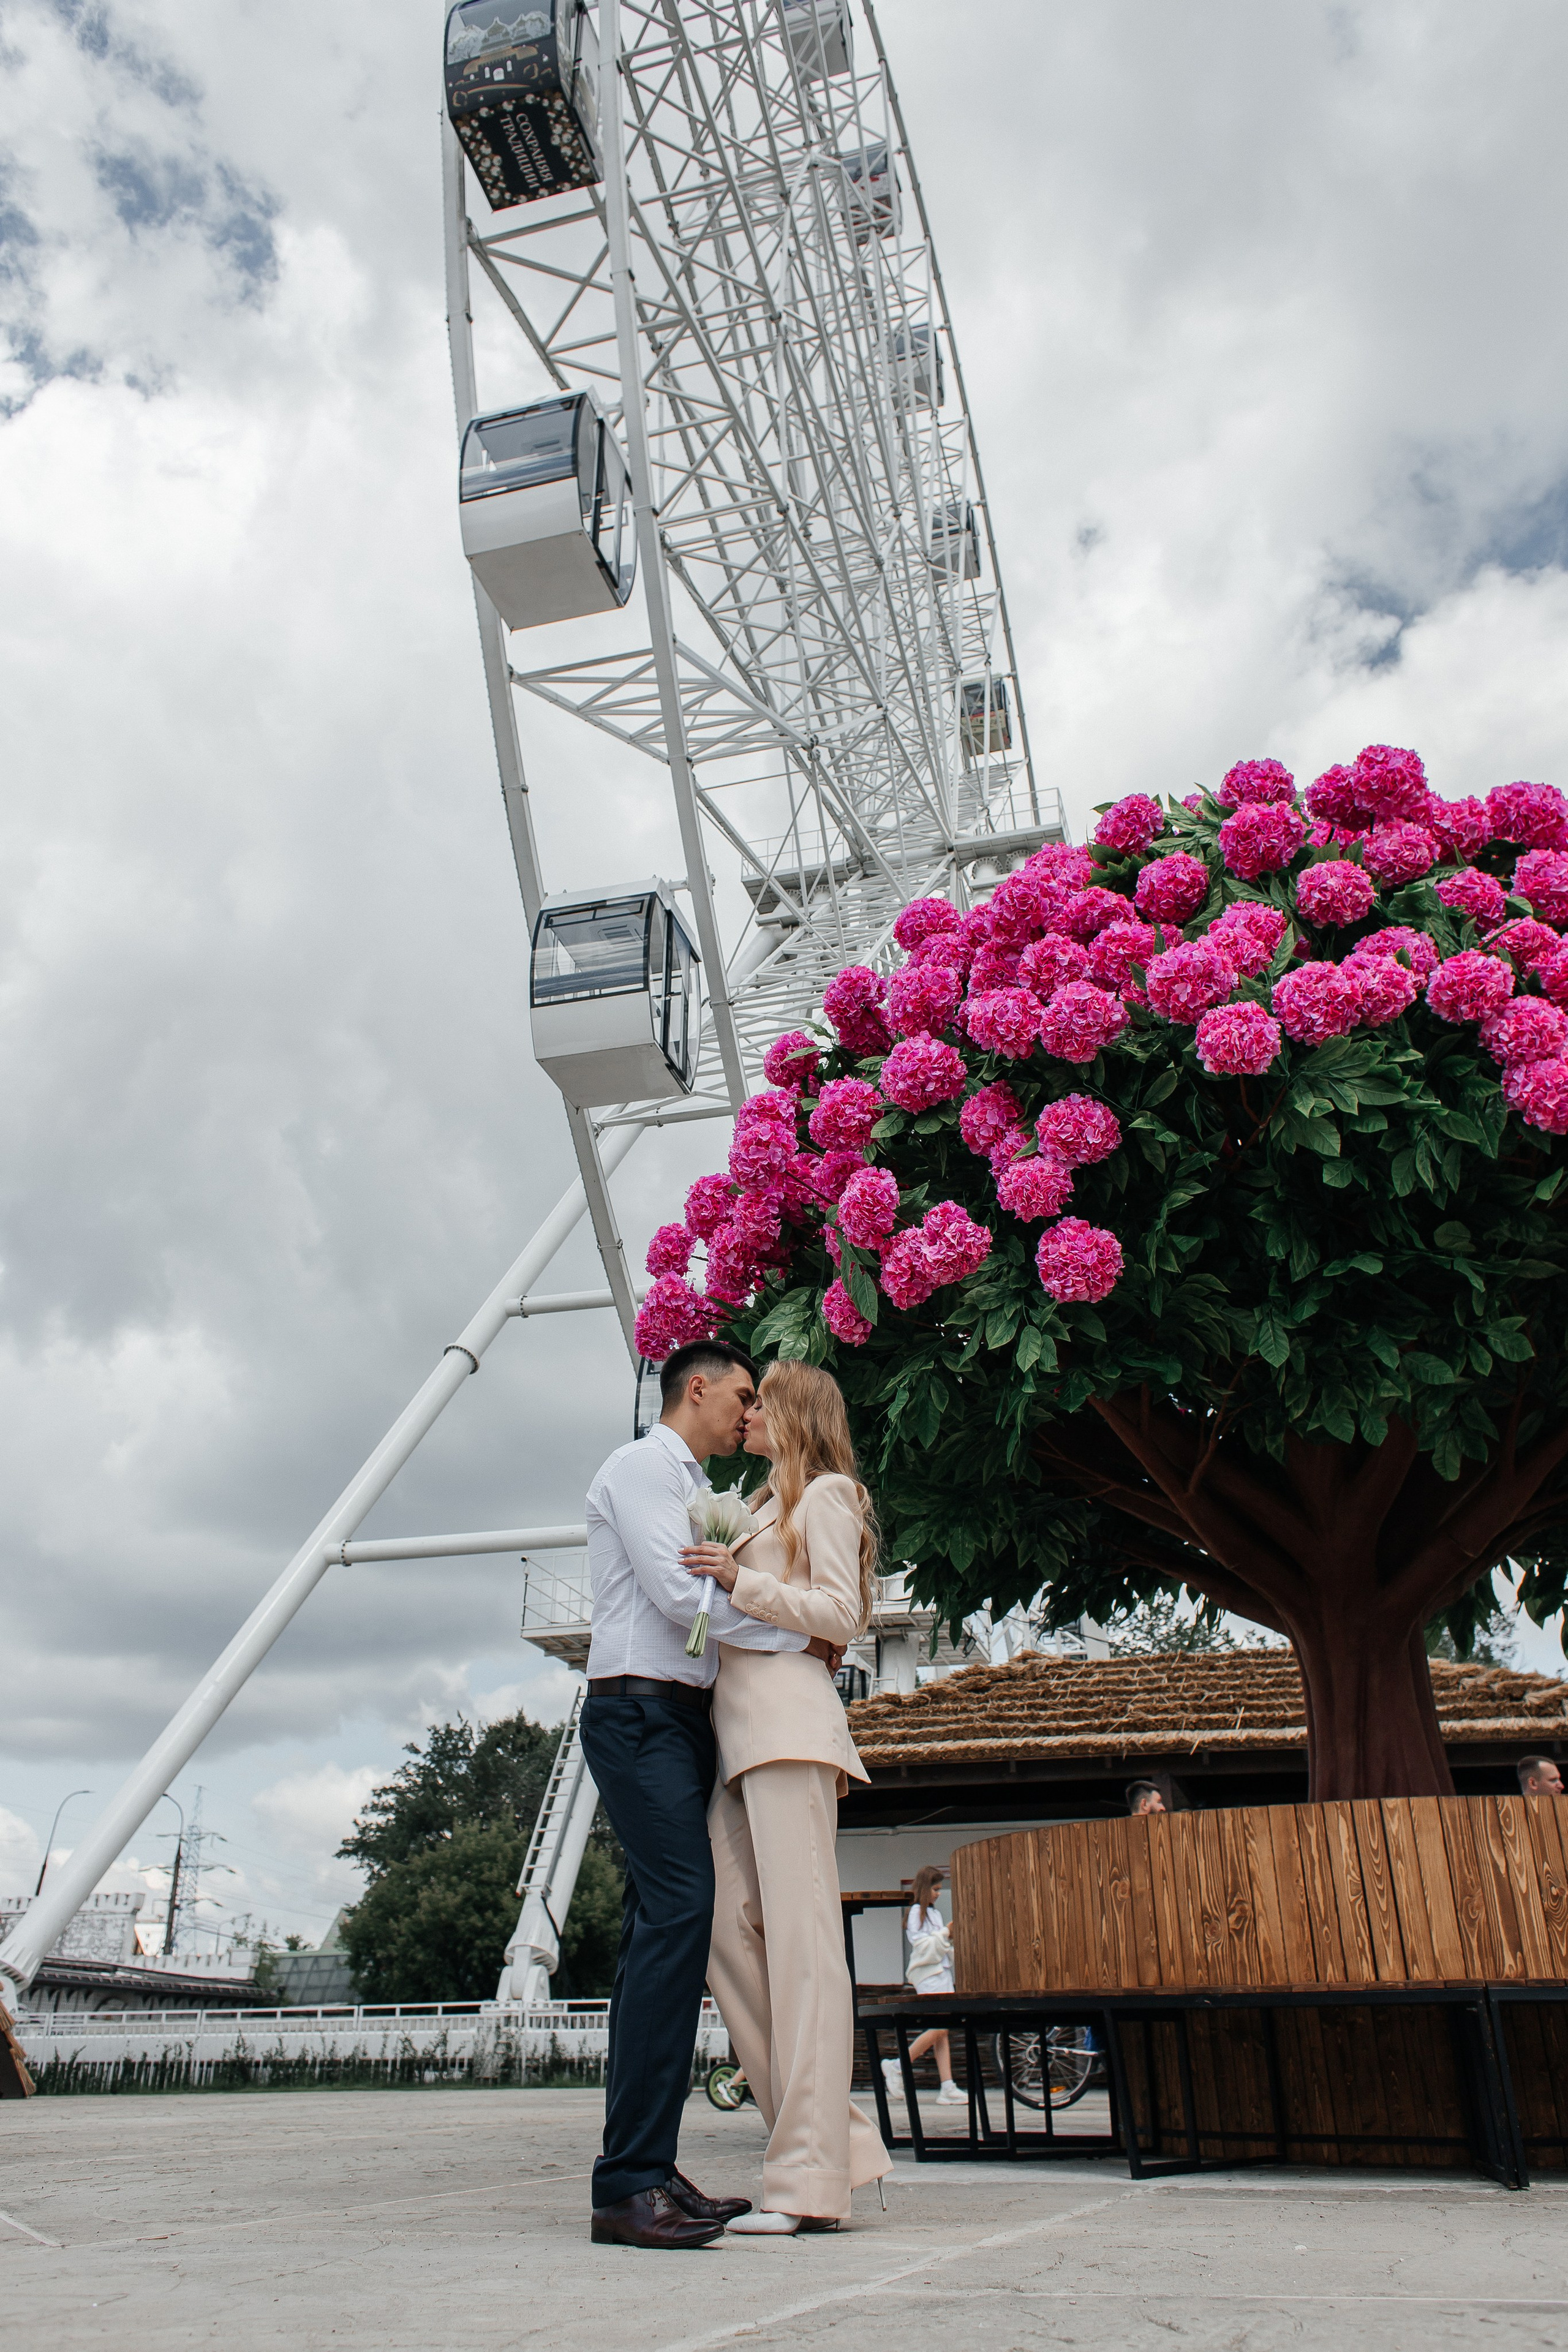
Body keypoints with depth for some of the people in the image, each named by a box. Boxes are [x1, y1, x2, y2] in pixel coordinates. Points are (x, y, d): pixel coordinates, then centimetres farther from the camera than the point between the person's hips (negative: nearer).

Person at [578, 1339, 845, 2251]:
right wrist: (800, 1633, -8)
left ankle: (645, 2176, 7)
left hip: (685, 1722, 9)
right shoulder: (641, 1465, -2)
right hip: (640, 1712, -9)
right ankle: (632, 2183, -20)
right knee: (681, 1909, -19)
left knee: (663, 1930, 5)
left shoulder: (697, 1494, 25)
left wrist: (824, 1672, 9)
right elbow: (677, 1593, -14)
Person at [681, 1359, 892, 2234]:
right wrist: (720, 1576, 15)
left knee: (800, 1935, -10)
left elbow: (842, 1614, -6)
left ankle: (813, 2180, -10)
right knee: (732, 1931, -1)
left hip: (788, 1718, -8)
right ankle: (838, 2138, 6)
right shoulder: (768, 1503, 29)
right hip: (736, 1730, 8)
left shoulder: (825, 1495, 5)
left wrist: (742, 1582, -13)